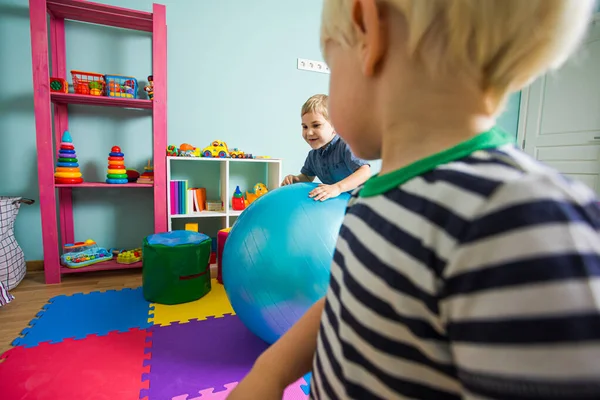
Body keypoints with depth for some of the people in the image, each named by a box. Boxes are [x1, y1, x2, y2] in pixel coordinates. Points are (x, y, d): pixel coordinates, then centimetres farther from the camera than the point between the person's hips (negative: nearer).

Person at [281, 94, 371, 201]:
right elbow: (307, 177, 16)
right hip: (336, 201, 6)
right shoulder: (313, 155, -2)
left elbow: (366, 172, -38)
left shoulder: (345, 146, -26)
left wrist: (337, 187, -51)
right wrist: (295, 179, -7)